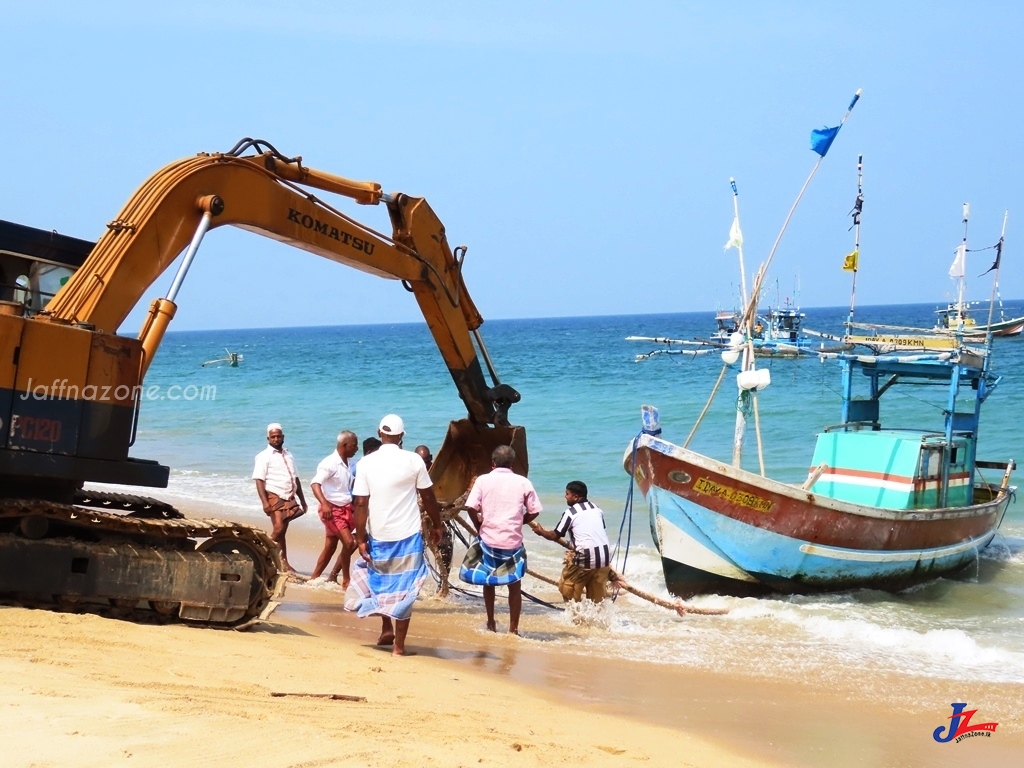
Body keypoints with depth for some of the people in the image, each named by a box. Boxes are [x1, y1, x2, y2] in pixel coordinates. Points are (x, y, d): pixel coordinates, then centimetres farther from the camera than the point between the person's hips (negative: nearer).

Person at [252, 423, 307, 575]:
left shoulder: (288, 455, 16)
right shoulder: (264, 456, -5)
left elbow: (295, 478, 22)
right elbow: (259, 480, -13)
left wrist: (302, 499, 20)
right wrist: (264, 502, -23)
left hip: (289, 498, 6)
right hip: (275, 497, -6)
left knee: (282, 531, 7)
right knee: (279, 528, -17)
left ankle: (283, 563, 8)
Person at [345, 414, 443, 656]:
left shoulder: (366, 463, -4)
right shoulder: (414, 461, -6)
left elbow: (360, 503, -6)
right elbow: (428, 497, 2)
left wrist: (361, 539, -2)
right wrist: (436, 525, 16)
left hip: (378, 536, 1)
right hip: (408, 536, -1)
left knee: (379, 581, 24)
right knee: (403, 589, 5)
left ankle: (387, 629, 27)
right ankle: (398, 645, 5)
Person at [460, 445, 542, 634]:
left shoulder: (483, 480, -2)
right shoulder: (523, 482, 0)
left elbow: (471, 507, -9)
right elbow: (534, 512, 1)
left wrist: (479, 525, 8)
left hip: (489, 539, 0)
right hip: (513, 541, 0)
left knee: (488, 581, 20)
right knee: (514, 585, 10)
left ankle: (491, 623, 23)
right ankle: (513, 629, 9)